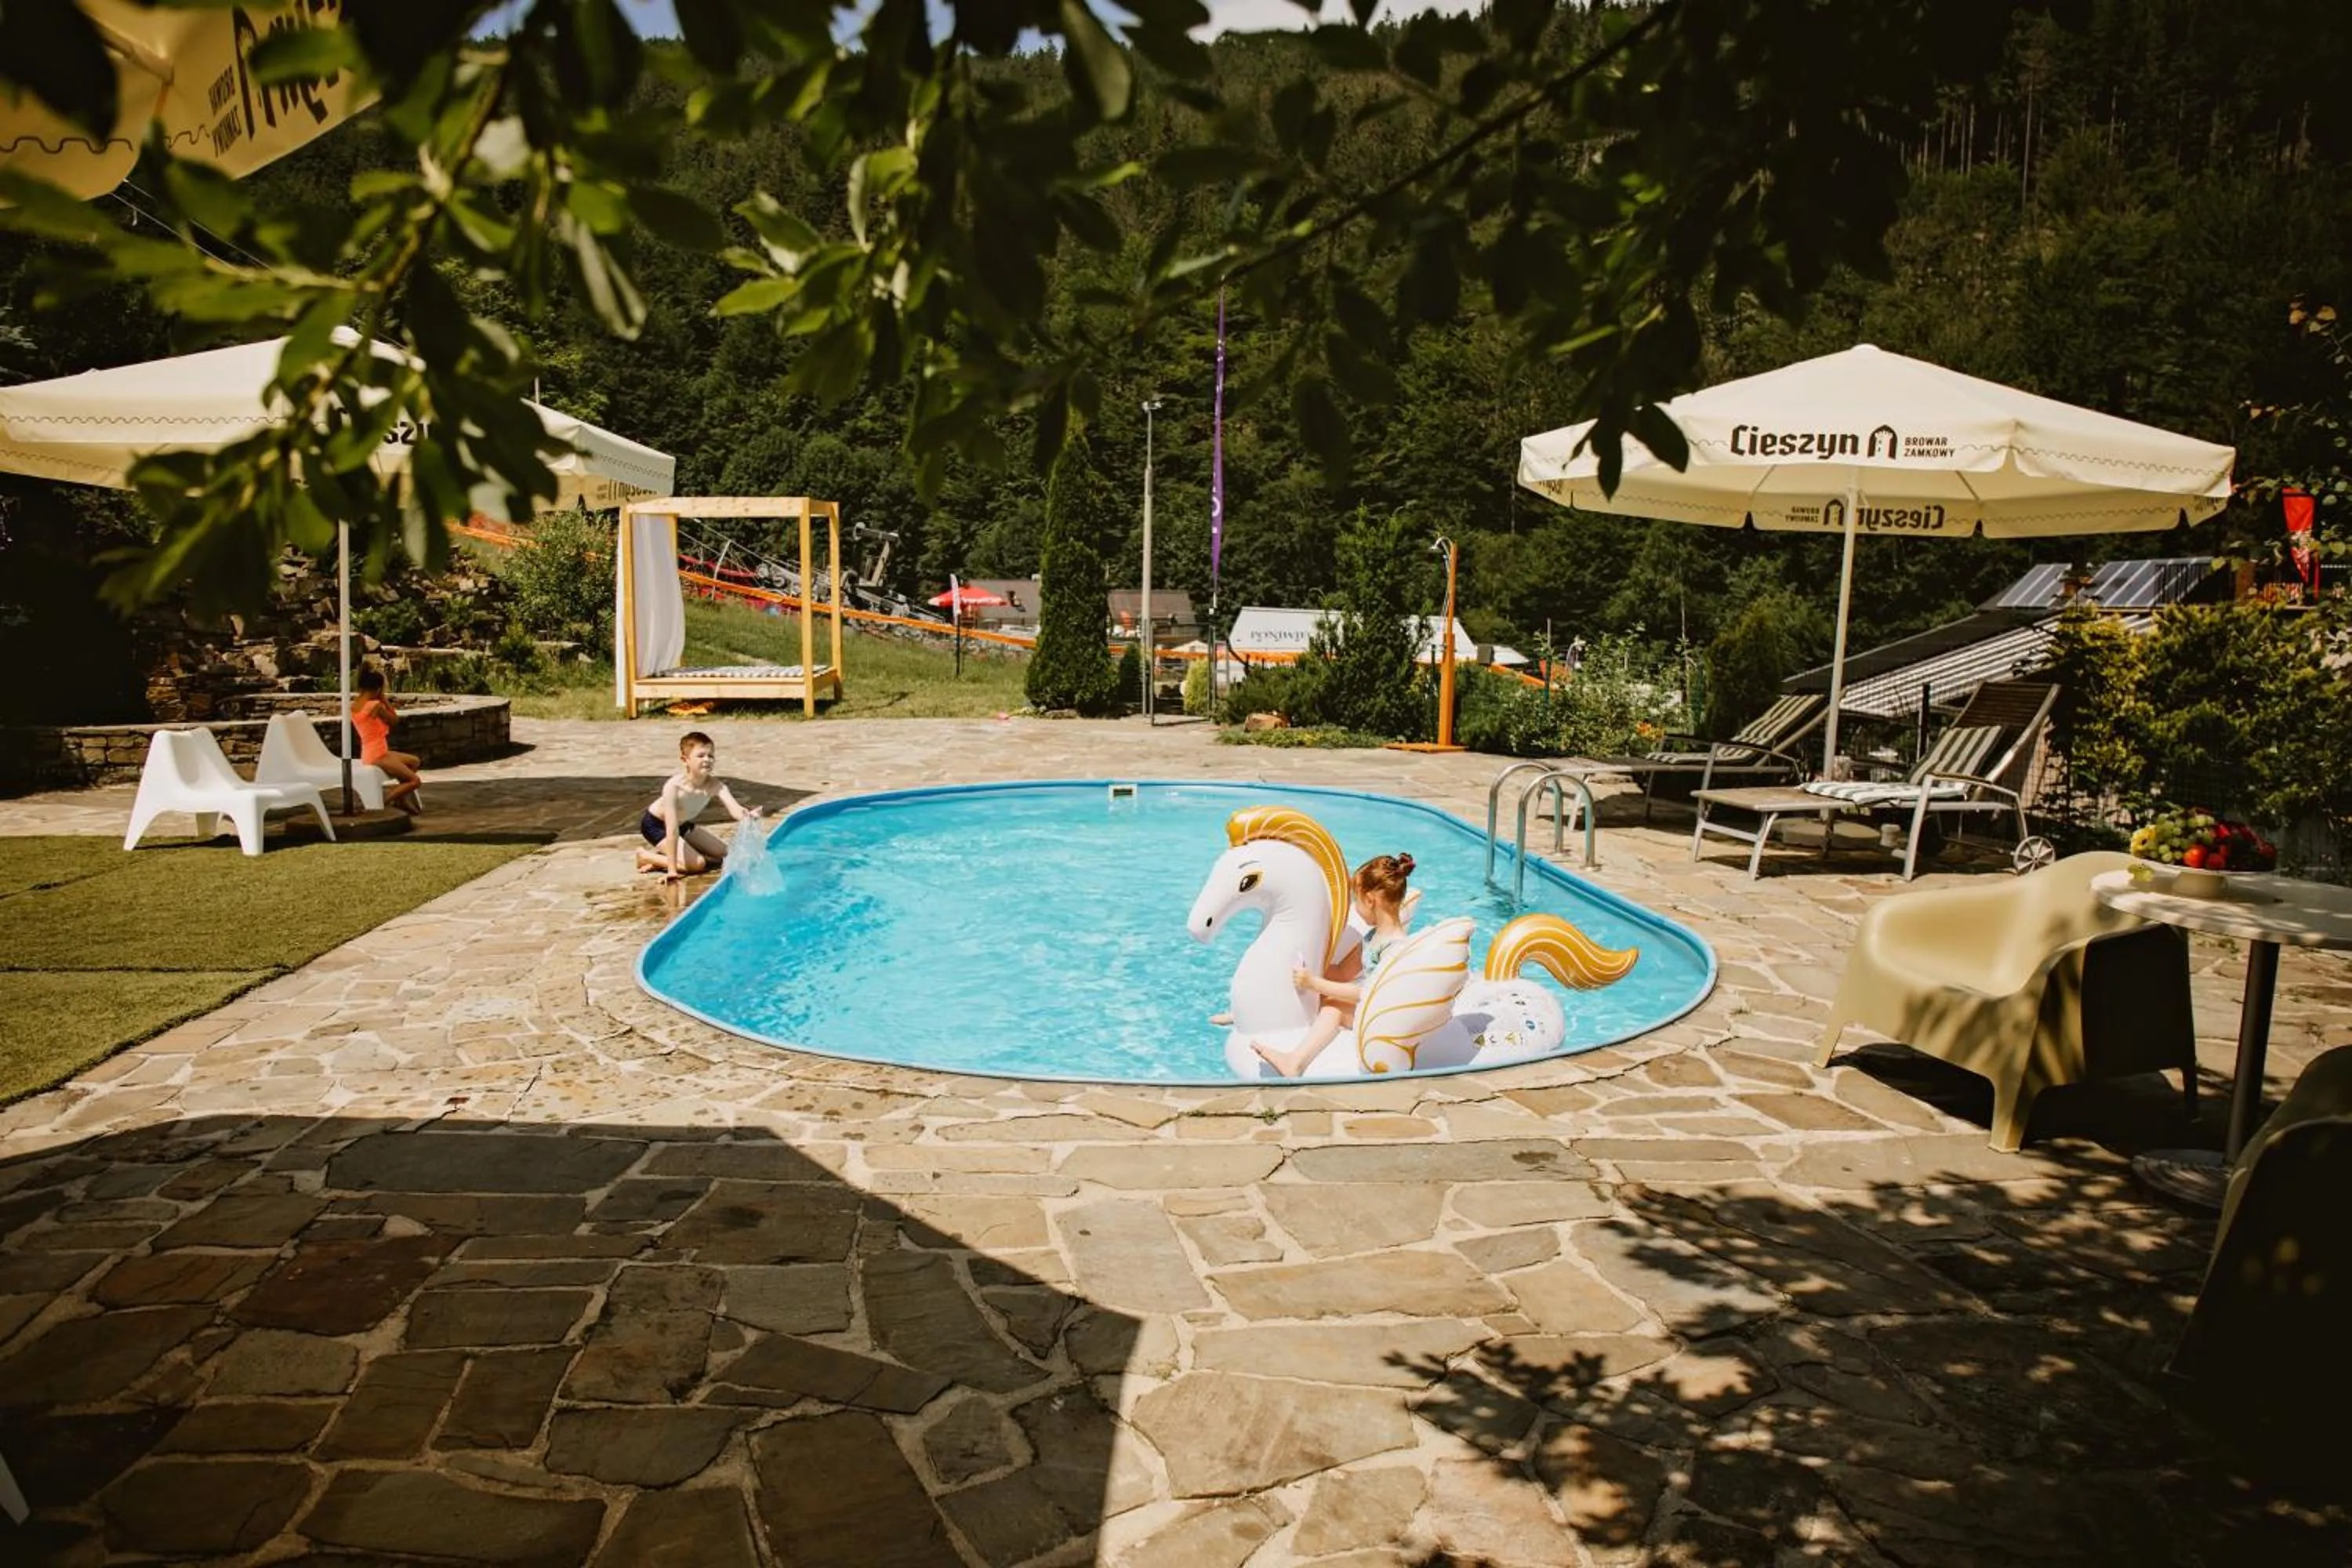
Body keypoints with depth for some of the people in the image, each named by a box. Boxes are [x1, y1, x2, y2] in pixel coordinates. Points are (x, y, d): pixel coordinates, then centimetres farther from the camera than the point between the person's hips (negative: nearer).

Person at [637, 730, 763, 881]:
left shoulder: (714, 786, -24)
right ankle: (646, 856, -3)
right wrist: (672, 870, -40)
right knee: (697, 864, -20)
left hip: (683, 825, 7)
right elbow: (672, 830, -38)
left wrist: (745, 815, -66)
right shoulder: (674, 787, -37)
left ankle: (664, 852, 15)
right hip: (655, 825, -7)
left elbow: (735, 809, -40)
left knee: (722, 853, 12)